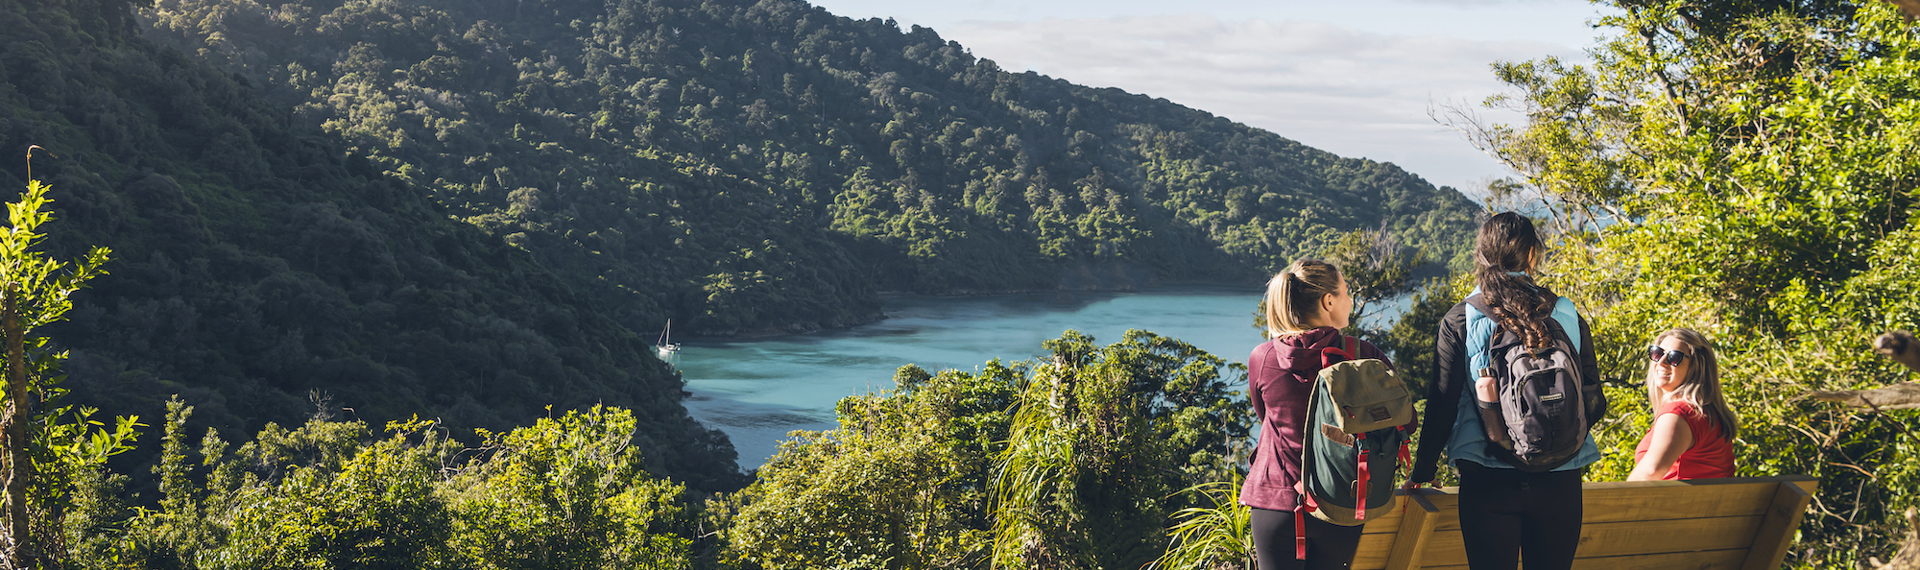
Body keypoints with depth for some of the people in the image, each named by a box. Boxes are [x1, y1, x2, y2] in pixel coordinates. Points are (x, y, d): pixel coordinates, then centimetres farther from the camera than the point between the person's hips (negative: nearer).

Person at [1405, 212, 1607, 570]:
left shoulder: (1460, 321, -5)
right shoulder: (1568, 316, 1)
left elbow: (1442, 404, -4)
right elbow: (1594, 403, 4)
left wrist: (1422, 471, 7)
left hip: (1488, 483, -2)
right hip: (1560, 482, 2)